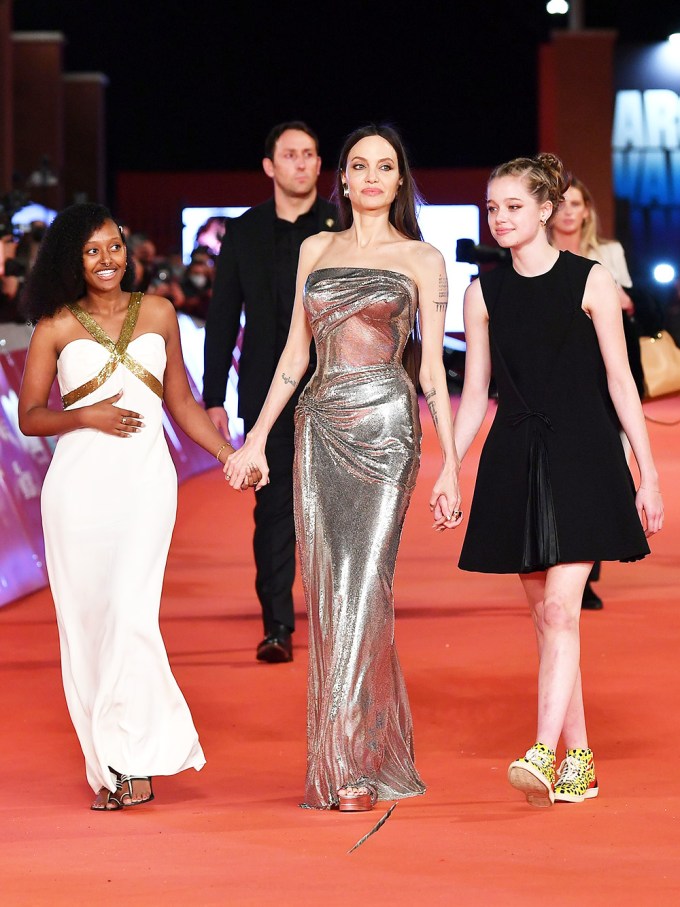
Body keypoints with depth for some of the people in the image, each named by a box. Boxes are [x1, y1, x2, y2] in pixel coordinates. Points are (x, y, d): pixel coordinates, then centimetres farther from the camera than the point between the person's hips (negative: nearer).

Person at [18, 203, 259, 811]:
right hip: (78, 485, 0)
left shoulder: (158, 314, 13)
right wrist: (86, 416, -9)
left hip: (145, 481, 0)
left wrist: (235, 457, 10)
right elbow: (29, 416, 7)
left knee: (129, 613, -15)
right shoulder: (56, 327, 6)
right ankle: (106, 767, 9)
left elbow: (182, 404, 18)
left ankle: (138, 758, -7)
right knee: (84, 620, 0)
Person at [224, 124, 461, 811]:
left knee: (363, 587, -10)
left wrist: (450, 466, -2)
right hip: (320, 427, 4)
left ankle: (354, 764, -8)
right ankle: (343, 762, 9)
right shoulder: (315, 250, 16)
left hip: (385, 426, -4)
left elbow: (434, 368, 3)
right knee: (326, 590, 1)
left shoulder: (421, 260, 6)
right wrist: (256, 438, 13)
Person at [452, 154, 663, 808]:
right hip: (515, 461, 4)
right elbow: (474, 393, 12)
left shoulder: (590, 281, -2)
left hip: (581, 457, -4)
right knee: (544, 616, 5)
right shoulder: (484, 293, 8)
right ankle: (579, 759, 12)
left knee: (561, 610, -14)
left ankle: (543, 756, -20)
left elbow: (620, 381, -2)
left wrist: (648, 476, -3)